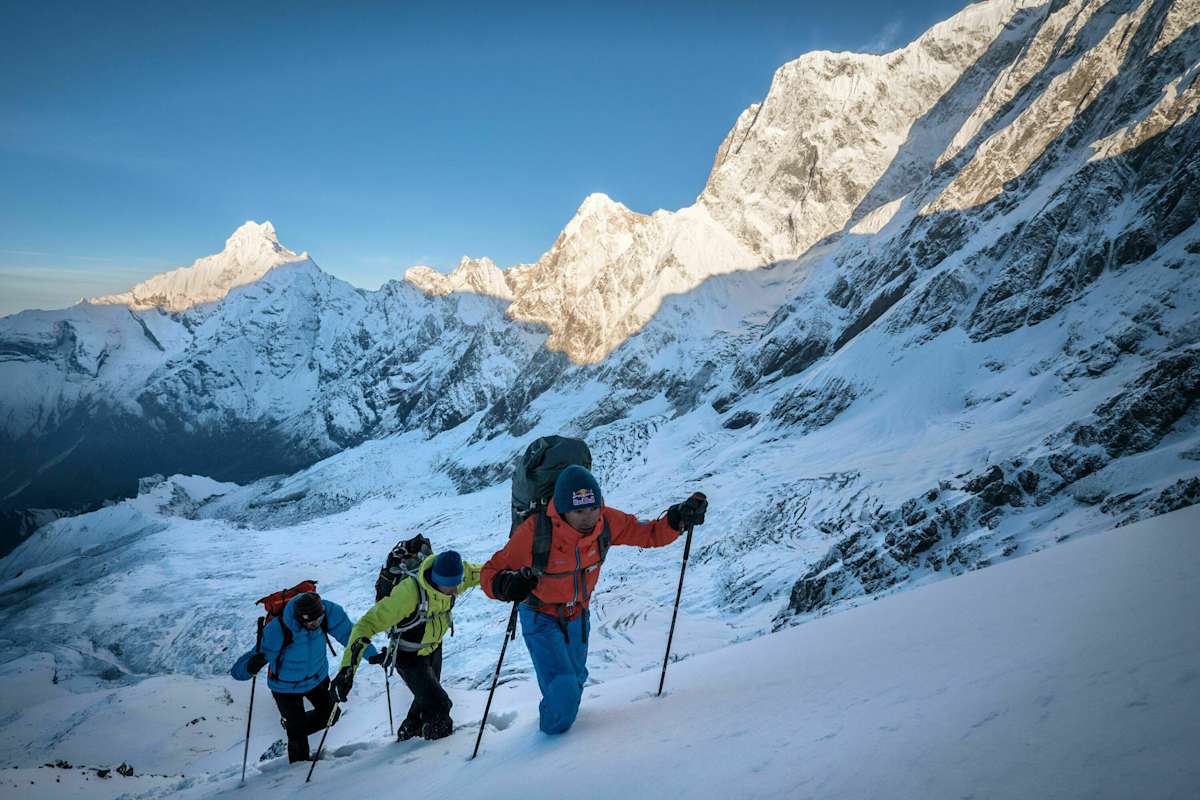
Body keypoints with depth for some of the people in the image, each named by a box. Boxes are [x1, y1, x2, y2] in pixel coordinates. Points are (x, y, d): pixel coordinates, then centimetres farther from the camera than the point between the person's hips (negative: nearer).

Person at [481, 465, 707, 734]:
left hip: (578, 616, 5)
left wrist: (679, 519, -27)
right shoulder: (534, 532, -34)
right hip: (541, 618, -5)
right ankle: (551, 741, 15)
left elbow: (649, 534, -9)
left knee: (576, 679, 24)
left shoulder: (606, 521, -23)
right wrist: (507, 584, -48)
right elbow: (490, 572, -26)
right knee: (563, 687, -19)